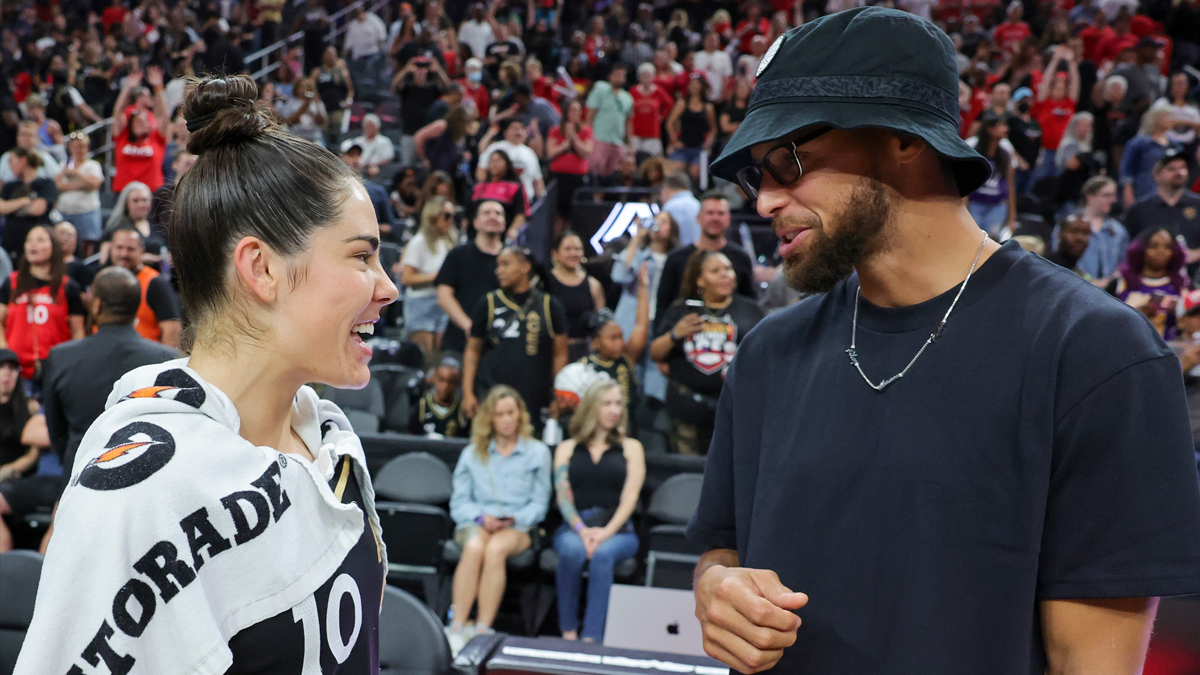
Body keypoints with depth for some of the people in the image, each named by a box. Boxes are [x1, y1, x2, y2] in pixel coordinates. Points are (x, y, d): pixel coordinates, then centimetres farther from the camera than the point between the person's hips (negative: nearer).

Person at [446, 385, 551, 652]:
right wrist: (482, 517, -9)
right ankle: (457, 628, -38)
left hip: (519, 527, -1)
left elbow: (539, 504, 7)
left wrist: (513, 518, -11)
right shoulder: (472, 454, 17)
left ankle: (483, 629, -38)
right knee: (474, 547, -36)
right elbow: (459, 502, 10)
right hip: (476, 522, 1)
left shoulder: (538, 452, 12)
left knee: (496, 549, -37)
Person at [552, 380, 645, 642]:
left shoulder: (631, 448, 15)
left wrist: (606, 532, -15)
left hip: (617, 531, -1)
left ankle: (592, 638, -39)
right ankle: (568, 632, -25)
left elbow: (630, 498, 2)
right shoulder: (567, 448, 18)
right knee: (572, 551, -35)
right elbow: (562, 495, 4)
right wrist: (582, 530, -15)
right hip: (574, 527, 1)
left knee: (603, 553, -35)